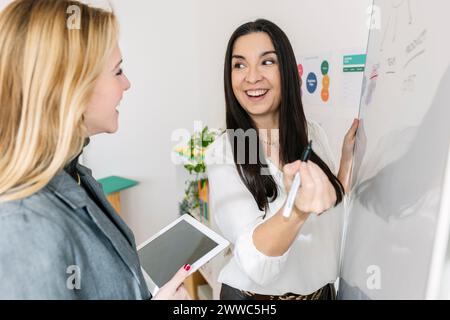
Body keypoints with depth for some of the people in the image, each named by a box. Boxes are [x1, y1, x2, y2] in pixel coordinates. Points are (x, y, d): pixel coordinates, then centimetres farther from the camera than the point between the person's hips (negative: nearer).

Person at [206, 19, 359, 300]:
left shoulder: (313, 133, -7)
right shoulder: (223, 153, -21)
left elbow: (334, 212, 2)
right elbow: (256, 264, -29)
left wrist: (348, 155, -8)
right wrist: (297, 210, -46)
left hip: (322, 287, 4)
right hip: (255, 294, -4)